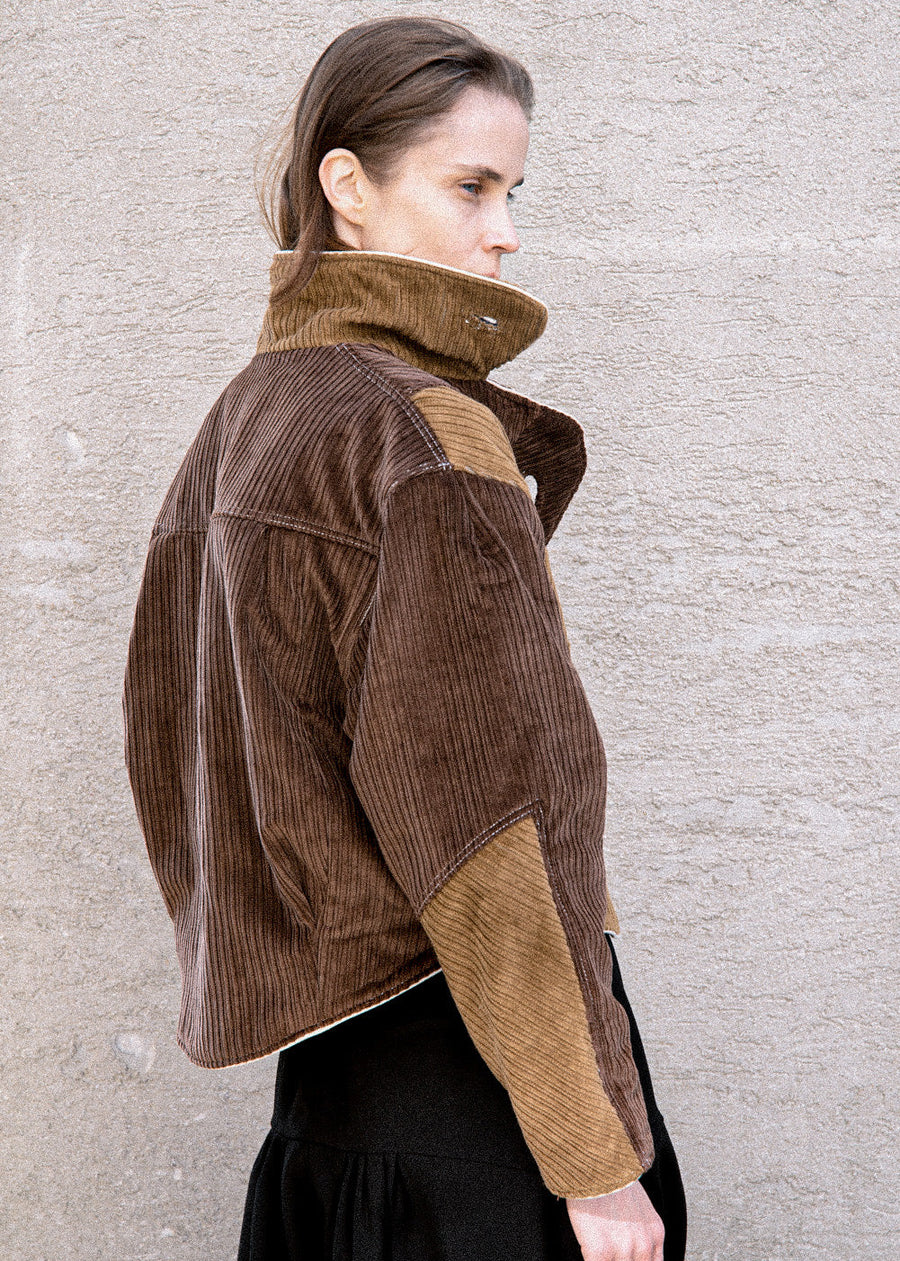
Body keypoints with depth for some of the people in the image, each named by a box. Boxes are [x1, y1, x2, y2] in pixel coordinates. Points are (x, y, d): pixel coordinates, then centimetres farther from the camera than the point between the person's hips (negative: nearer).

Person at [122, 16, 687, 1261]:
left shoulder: (240, 424, 8)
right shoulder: (423, 430, -18)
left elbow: (168, 754, 14)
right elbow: (490, 814, -22)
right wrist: (597, 1152, -17)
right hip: (456, 1057, -8)